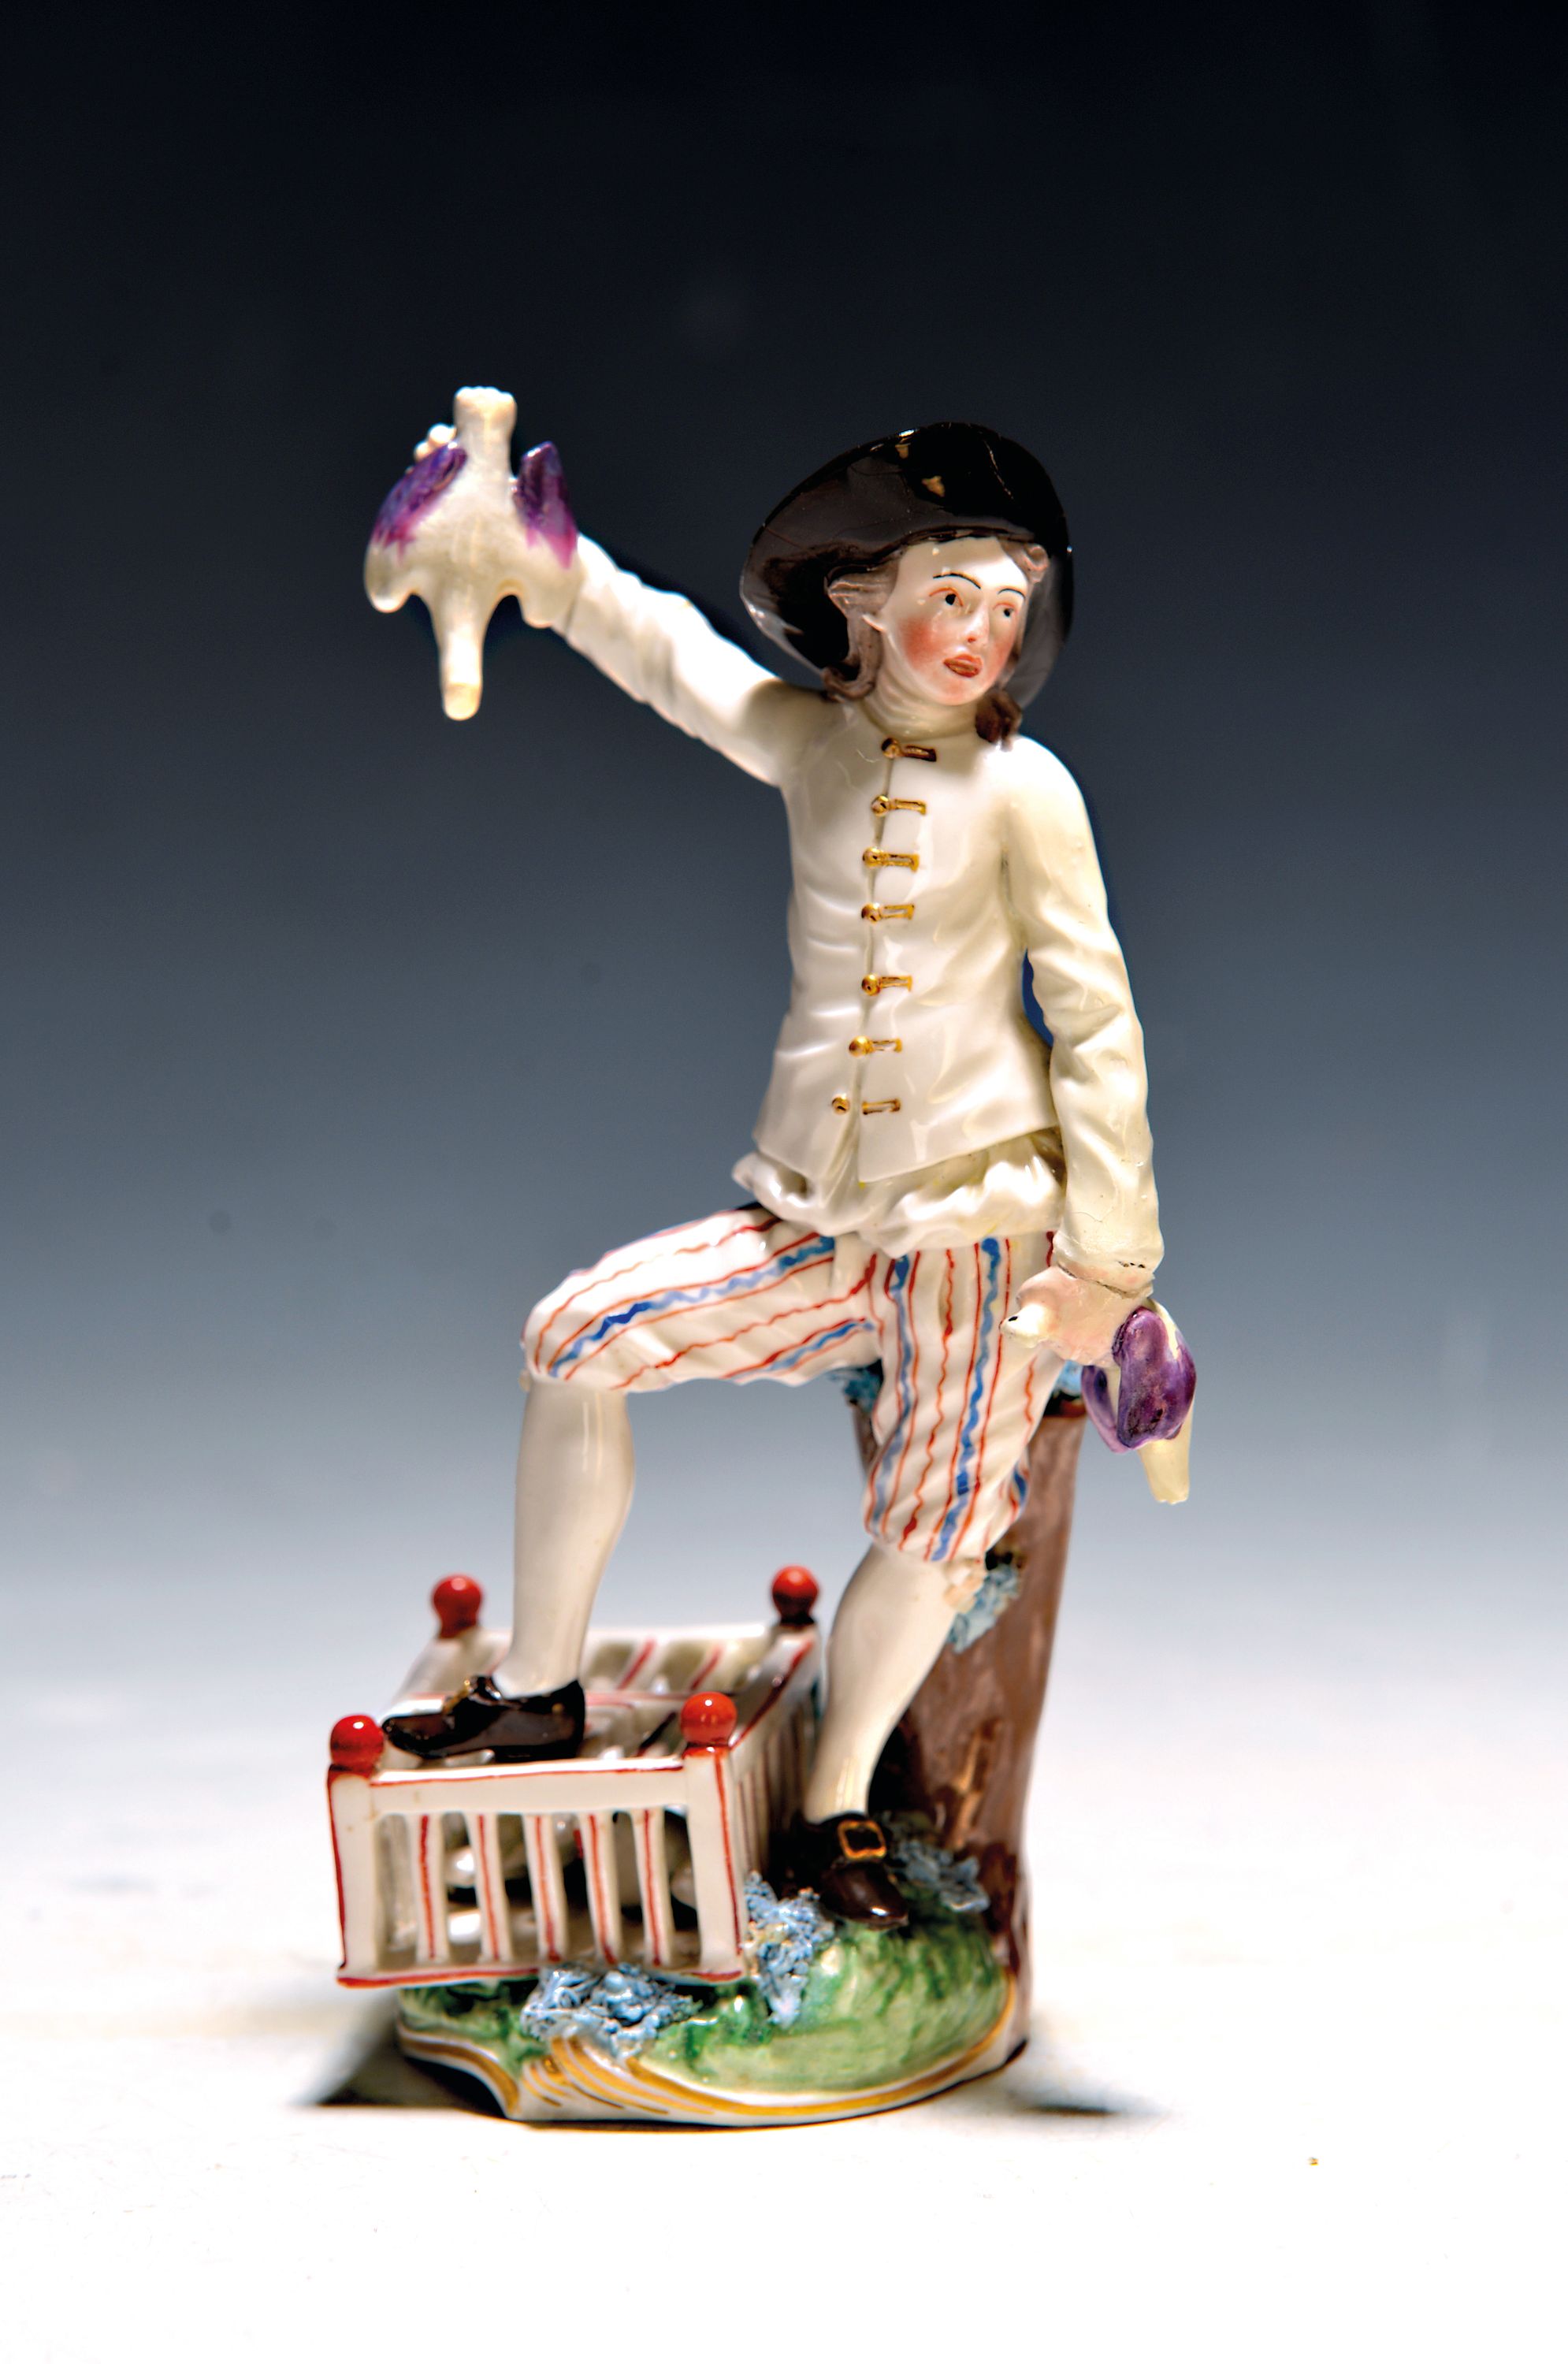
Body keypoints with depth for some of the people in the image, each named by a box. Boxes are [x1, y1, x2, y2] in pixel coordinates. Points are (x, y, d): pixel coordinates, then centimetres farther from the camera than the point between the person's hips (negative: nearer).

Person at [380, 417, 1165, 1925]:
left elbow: (1096, 1021, -4)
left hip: (980, 1218, -3)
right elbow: (667, 650, 19)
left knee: (935, 1540, -1)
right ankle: (537, 1692, 8)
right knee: (579, 1337, -8)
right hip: (816, 1220, 3)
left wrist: (1105, 1253, -7)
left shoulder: (1021, 788, -4)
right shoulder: (810, 743, 5)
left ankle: (836, 1803, 26)